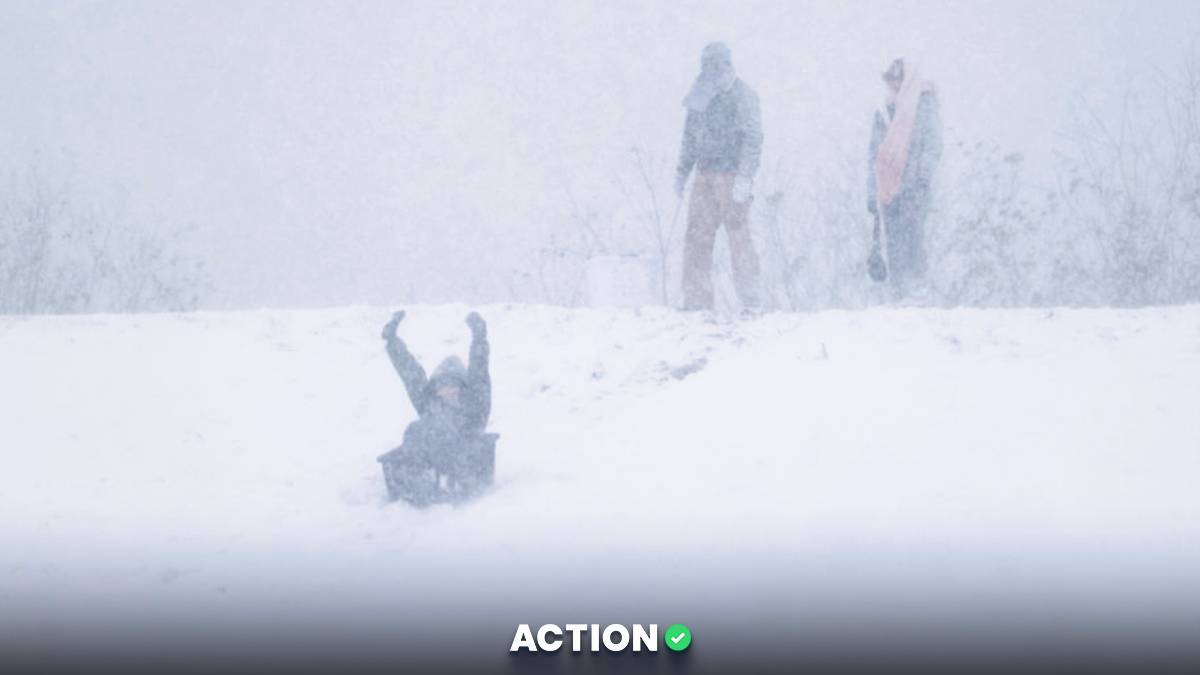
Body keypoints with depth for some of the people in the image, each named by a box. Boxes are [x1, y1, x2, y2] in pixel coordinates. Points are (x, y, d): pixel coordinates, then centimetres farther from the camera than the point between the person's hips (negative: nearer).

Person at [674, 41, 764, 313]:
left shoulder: (741, 95, -5)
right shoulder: (700, 96, 15)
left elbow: (753, 138, -11)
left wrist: (744, 178, -19)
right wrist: (682, 171, 16)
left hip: (731, 177, -6)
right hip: (705, 176, 6)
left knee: (739, 237, -5)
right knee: (697, 238, 1)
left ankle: (750, 303, 0)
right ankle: (697, 302, 4)